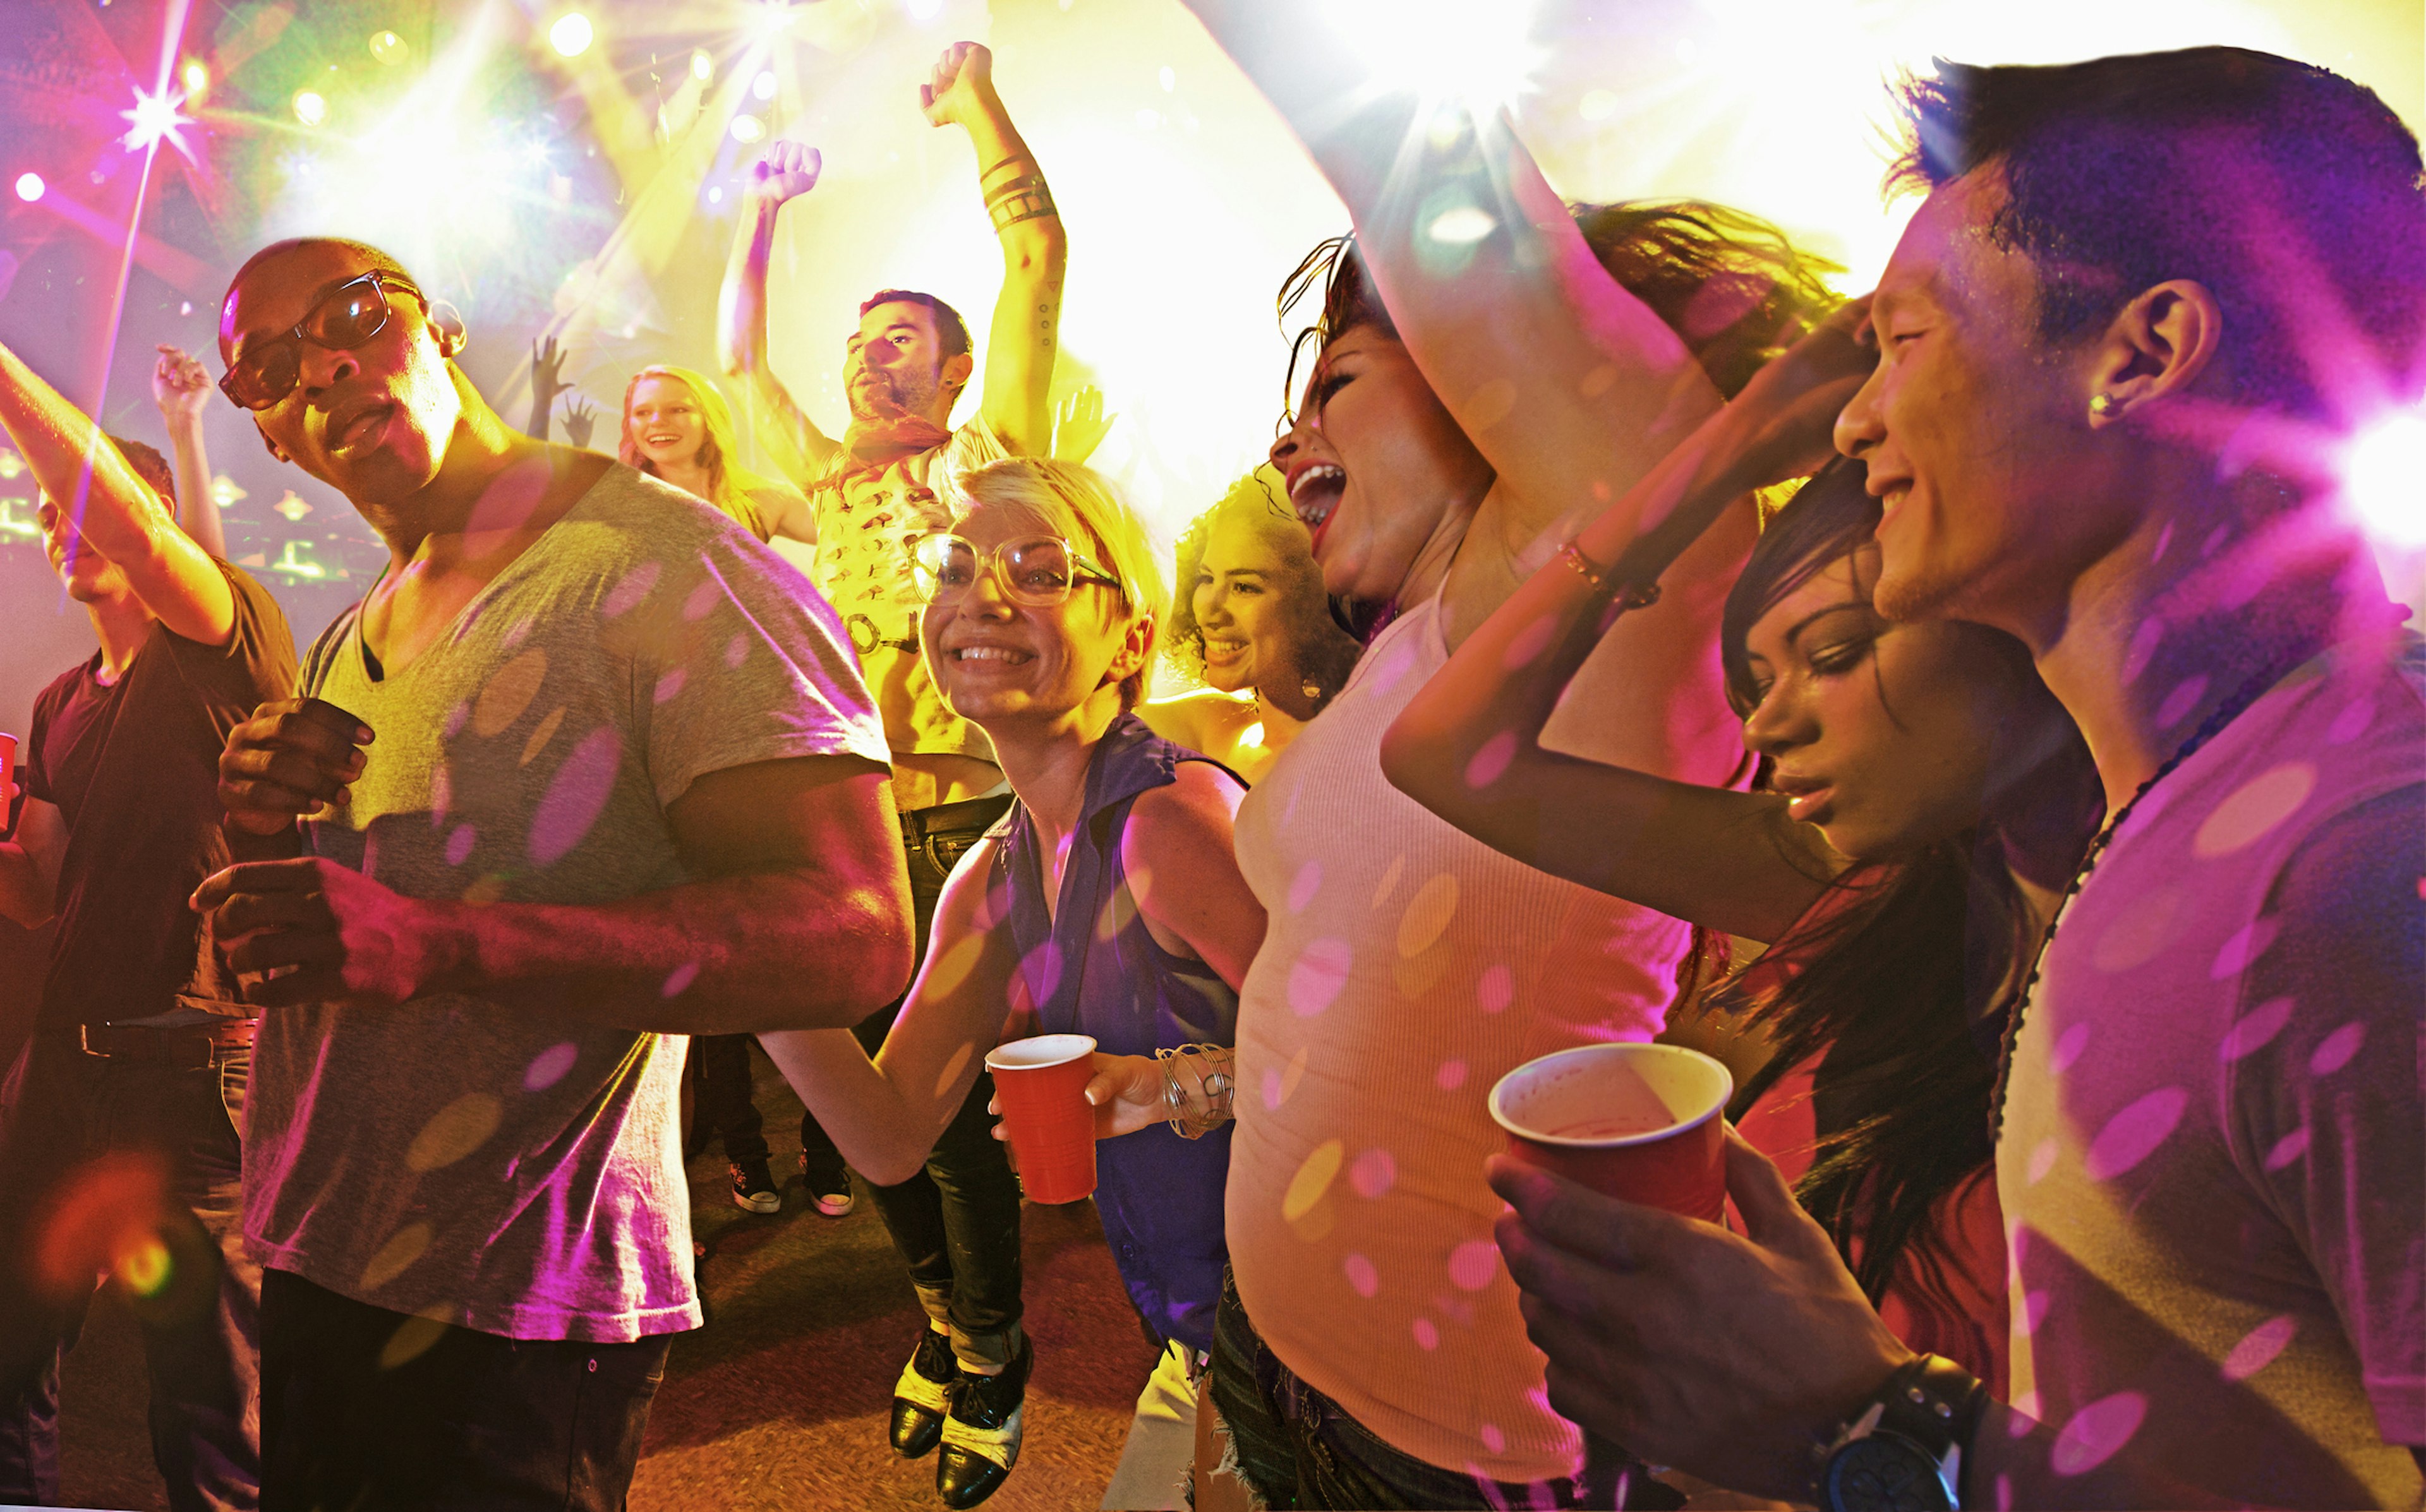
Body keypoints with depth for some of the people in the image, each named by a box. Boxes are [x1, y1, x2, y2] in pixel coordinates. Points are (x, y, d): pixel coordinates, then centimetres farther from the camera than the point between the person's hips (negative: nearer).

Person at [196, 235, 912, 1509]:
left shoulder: (661, 566, -16)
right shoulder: (346, 646, 12)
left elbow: (854, 937, -25)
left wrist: (433, 943, -32)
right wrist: (263, 834, -4)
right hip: (311, 1273, 8)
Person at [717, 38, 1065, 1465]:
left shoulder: (983, 451, 5)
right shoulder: (826, 478, 19)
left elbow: (1039, 251, 0)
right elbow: (740, 355, 32)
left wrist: (980, 102, 6)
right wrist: (764, 214, 32)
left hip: (969, 813, -5)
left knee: (958, 1097, -4)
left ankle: (988, 1347, 14)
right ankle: (945, 1305, 30)